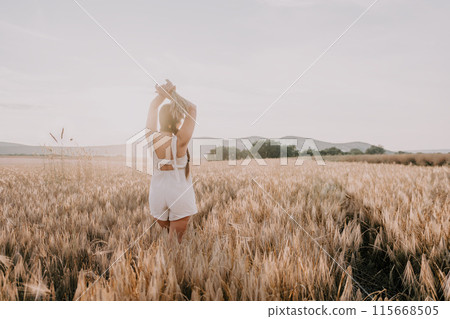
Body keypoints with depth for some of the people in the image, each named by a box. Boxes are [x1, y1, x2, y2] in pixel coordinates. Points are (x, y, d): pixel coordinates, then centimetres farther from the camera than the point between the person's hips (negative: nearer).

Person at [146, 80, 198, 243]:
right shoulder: (180, 141, -20)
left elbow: (153, 107, 8)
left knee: (165, 232, 22)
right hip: (180, 195, -5)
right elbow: (192, 108, -11)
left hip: (157, 194, 5)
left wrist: (163, 94, -5)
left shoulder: (152, 138, -8)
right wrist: (172, 94, -8)